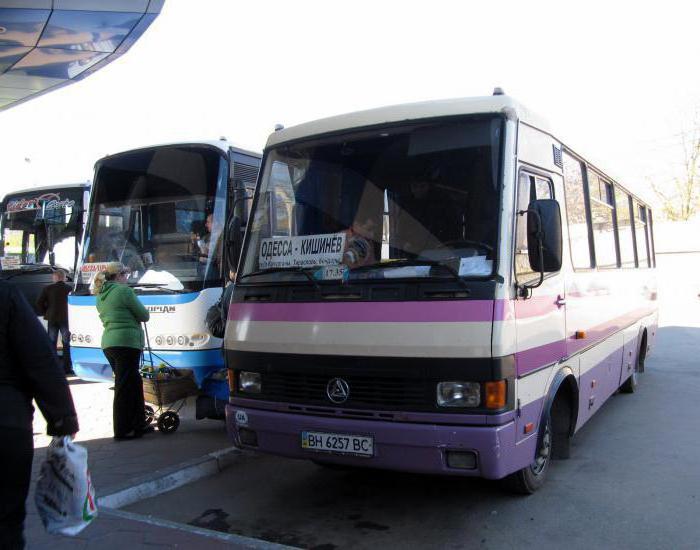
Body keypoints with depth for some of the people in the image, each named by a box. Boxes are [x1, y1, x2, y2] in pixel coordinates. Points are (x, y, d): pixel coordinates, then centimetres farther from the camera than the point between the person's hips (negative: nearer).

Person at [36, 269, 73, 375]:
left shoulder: (48, 288, -1)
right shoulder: (69, 289, -4)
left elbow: (39, 302, -2)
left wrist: (44, 313, 9)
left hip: (52, 319, 1)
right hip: (65, 319, -1)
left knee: (52, 343, 8)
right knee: (66, 344, 6)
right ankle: (67, 368, 4)